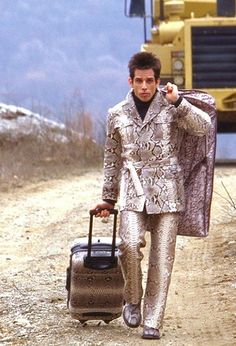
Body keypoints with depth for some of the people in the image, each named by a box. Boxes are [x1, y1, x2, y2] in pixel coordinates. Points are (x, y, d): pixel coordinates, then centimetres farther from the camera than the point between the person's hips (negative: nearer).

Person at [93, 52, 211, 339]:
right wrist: (108, 198, 23)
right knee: (130, 243, -21)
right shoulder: (117, 115, 11)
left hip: (166, 189, -1)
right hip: (132, 189, 1)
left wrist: (178, 101, -20)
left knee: (162, 257, -3)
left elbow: (204, 127, -11)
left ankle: (153, 322, 3)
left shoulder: (171, 108, 3)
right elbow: (112, 159, 20)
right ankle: (132, 301, 3)